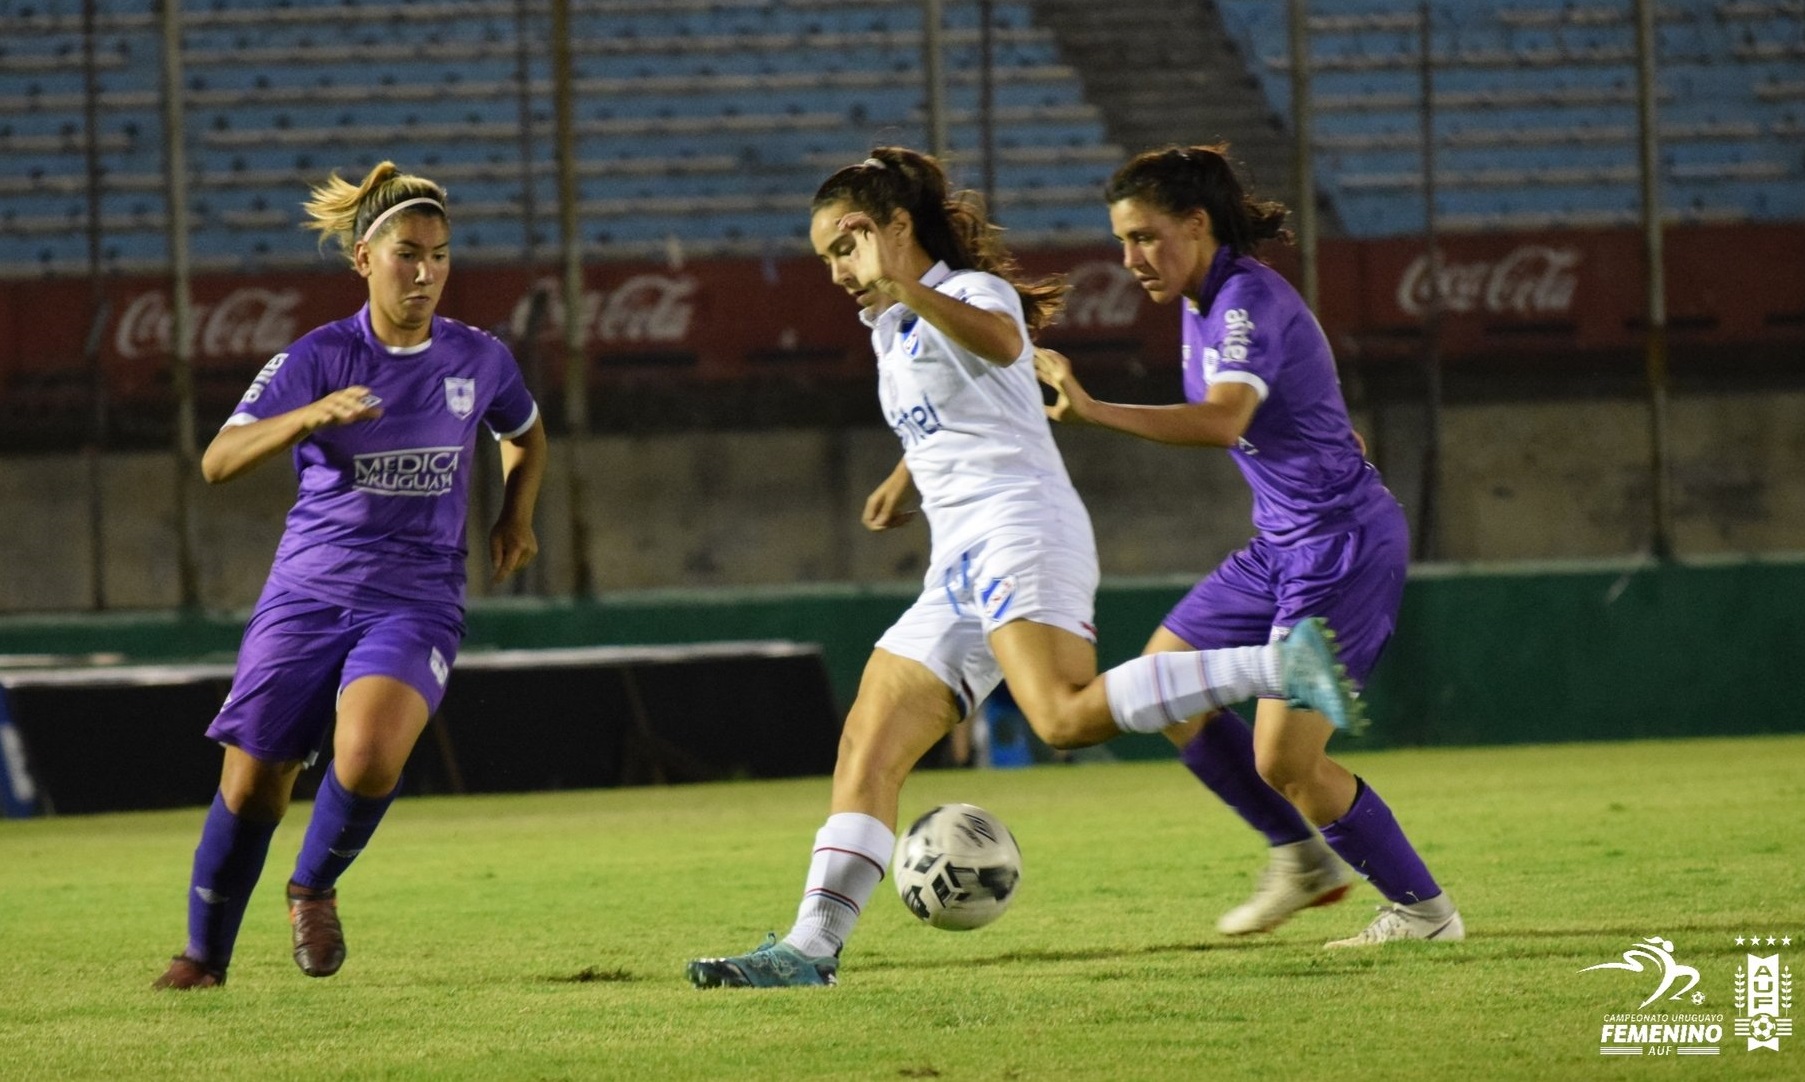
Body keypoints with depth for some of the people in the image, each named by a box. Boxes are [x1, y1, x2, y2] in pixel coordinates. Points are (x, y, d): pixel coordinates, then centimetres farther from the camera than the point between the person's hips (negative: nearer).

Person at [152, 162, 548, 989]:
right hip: (309, 593, 0)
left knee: (369, 755, -27)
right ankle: (204, 953, 24)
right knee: (252, 784, 1)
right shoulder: (319, 358, -7)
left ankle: (315, 887, 4)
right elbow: (218, 462, -19)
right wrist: (312, 416, -34)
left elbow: (526, 436, 25)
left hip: (416, 602, 0)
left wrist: (515, 516, 10)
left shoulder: (479, 360, 1)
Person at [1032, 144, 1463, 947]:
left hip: (1343, 543, -10)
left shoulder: (1251, 301, -21)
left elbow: (1222, 421, -39)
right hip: (1282, 543, 10)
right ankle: (1303, 857, 19)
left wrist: (1095, 412, -48)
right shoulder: (1201, 301, 8)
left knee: (1283, 761, -11)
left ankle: (1423, 908, 7)